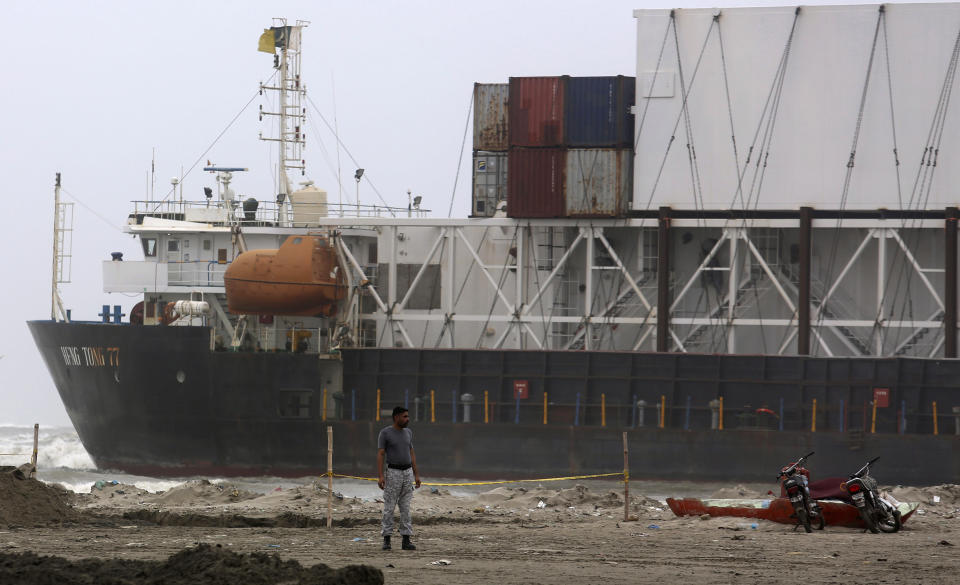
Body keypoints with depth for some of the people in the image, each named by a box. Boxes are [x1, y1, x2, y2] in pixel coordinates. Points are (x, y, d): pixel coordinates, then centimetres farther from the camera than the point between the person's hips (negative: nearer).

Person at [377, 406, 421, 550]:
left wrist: (416, 475, 11)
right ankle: (386, 540, 2)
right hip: (393, 472, -5)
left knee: (406, 508, 2)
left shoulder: (408, 433, 10)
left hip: (408, 473, 5)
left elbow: (411, 454, 14)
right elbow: (380, 455, -10)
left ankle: (406, 541, 2)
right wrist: (380, 476, -19)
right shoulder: (385, 433, -7)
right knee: (389, 507, -3)